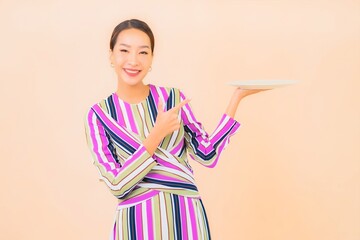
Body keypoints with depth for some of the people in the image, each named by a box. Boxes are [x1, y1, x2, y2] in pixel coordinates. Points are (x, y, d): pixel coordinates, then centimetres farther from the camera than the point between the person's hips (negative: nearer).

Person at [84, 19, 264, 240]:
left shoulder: (173, 97, 0)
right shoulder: (99, 114, -4)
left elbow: (207, 154, -1)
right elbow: (117, 185, -11)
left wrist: (237, 96, -2)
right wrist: (157, 135, -17)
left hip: (186, 217, 2)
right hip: (136, 222, -2)